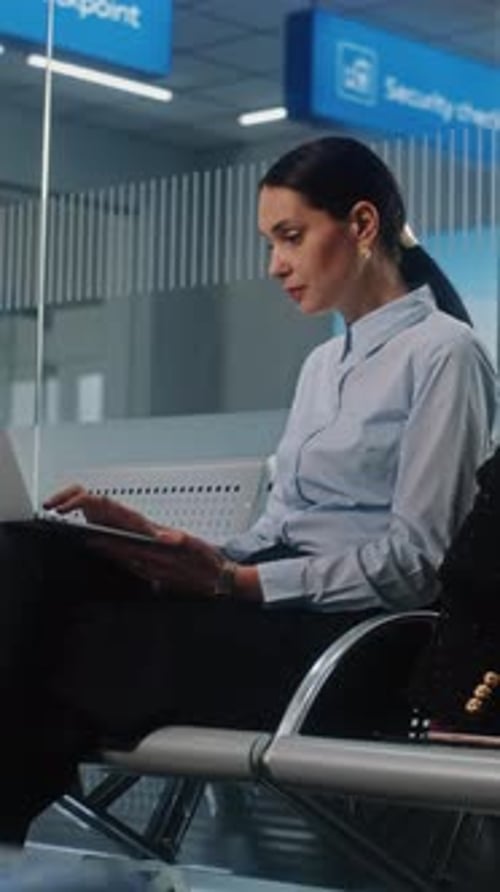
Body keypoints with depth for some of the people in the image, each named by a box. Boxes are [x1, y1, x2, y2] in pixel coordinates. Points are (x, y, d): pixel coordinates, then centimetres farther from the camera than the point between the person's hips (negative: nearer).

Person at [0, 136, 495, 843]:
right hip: (274, 604, 7)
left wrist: (236, 582, -20)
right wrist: (180, 549, -4)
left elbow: (410, 561, -11)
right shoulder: (323, 364, 23)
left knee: (66, 645, -26)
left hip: (347, 632, -7)